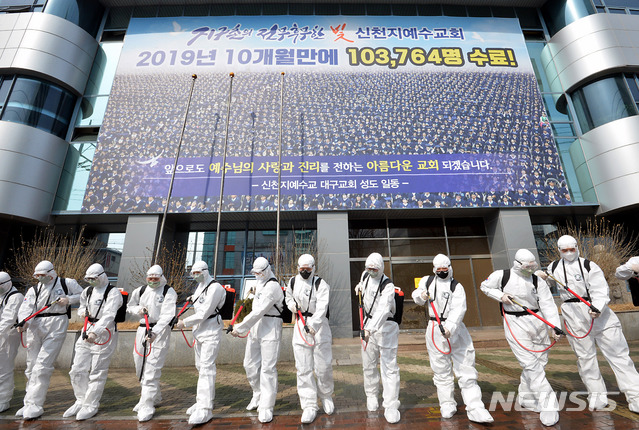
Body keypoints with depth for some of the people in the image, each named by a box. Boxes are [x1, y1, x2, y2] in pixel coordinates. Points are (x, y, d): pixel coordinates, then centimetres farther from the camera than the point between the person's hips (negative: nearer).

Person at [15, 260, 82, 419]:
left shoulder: (66, 283, 5)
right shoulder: (34, 290, 15)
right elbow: (26, 308, 1)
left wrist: (68, 300, -7)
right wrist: (24, 322, -18)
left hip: (56, 327, -5)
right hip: (35, 328, 5)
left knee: (42, 366, -10)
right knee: (31, 367, 12)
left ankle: (34, 405, -3)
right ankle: (29, 403, 26)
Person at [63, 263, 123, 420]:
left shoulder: (113, 292, -13)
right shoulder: (88, 291, 11)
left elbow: (109, 316, -22)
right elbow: (81, 306, 27)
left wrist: (95, 332, -33)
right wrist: (83, 312, 3)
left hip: (104, 334, -7)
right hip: (87, 331, 7)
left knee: (97, 372, 1)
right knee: (77, 370, 12)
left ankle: (91, 406, 17)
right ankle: (81, 401, 30)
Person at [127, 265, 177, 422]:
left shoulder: (169, 292, -10)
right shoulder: (140, 290, 8)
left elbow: (167, 315, -19)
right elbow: (130, 306, 22)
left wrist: (155, 332, -30)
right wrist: (139, 310, -2)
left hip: (160, 331, -7)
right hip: (142, 330, 7)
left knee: (151, 369, -8)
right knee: (140, 366, 15)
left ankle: (147, 406, 4)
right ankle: (154, 397, 35)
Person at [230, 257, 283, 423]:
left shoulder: (272, 286, -20)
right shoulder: (260, 283, 12)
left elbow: (259, 311, -24)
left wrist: (240, 328, -20)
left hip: (270, 330, -9)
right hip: (255, 328, 9)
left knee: (267, 368, -3)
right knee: (250, 365, 15)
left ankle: (266, 408, 9)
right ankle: (258, 396, 35)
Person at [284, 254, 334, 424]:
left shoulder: (320, 284, -10)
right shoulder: (293, 281, 5)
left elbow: (322, 307, -22)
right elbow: (288, 297, 24)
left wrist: (314, 324, -37)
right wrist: (291, 304, 0)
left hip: (319, 325, -3)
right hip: (300, 325, 3)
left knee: (324, 366, 5)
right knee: (303, 369, 3)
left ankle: (326, 396, 33)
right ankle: (309, 406, 16)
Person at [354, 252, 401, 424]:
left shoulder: (387, 286, -22)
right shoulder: (366, 275, -1)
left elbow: (383, 310, -36)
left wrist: (370, 328, -45)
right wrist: (360, 286, 7)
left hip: (386, 326, -6)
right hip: (369, 324, 6)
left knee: (389, 366, -3)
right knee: (369, 364, 15)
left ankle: (391, 406, 8)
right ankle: (372, 396, 35)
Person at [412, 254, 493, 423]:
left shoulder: (456, 286, -2)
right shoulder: (427, 281, 7)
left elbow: (458, 310, -16)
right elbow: (417, 296, 17)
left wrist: (449, 327, -31)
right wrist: (421, 296, -8)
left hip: (456, 329, -1)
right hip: (435, 330, 1)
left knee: (467, 370, 1)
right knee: (441, 371, 10)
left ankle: (475, 409, 10)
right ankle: (447, 406, 25)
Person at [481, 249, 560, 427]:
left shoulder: (538, 282, -1)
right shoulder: (502, 276, -8)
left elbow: (548, 305, -7)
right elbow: (485, 286, 6)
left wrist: (555, 327, -18)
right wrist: (500, 296, -10)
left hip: (537, 322, 5)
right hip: (515, 324, -4)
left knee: (540, 362, 15)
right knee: (531, 365, -10)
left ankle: (525, 397, 35)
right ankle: (547, 405, 0)